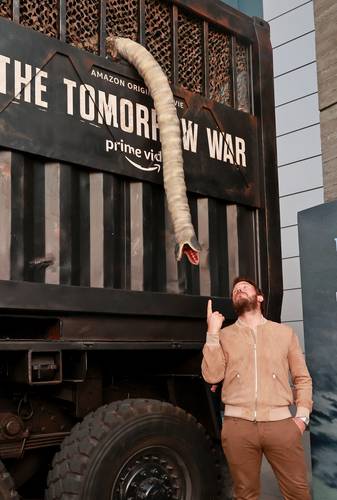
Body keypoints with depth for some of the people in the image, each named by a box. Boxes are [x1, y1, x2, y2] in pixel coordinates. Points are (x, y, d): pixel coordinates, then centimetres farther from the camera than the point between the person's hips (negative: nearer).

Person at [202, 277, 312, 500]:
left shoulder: (285, 332, 12)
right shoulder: (224, 335, 11)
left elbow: (303, 378, 12)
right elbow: (212, 376, -1)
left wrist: (302, 416, -1)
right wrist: (212, 332, -3)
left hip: (281, 422, 0)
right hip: (238, 424, 0)